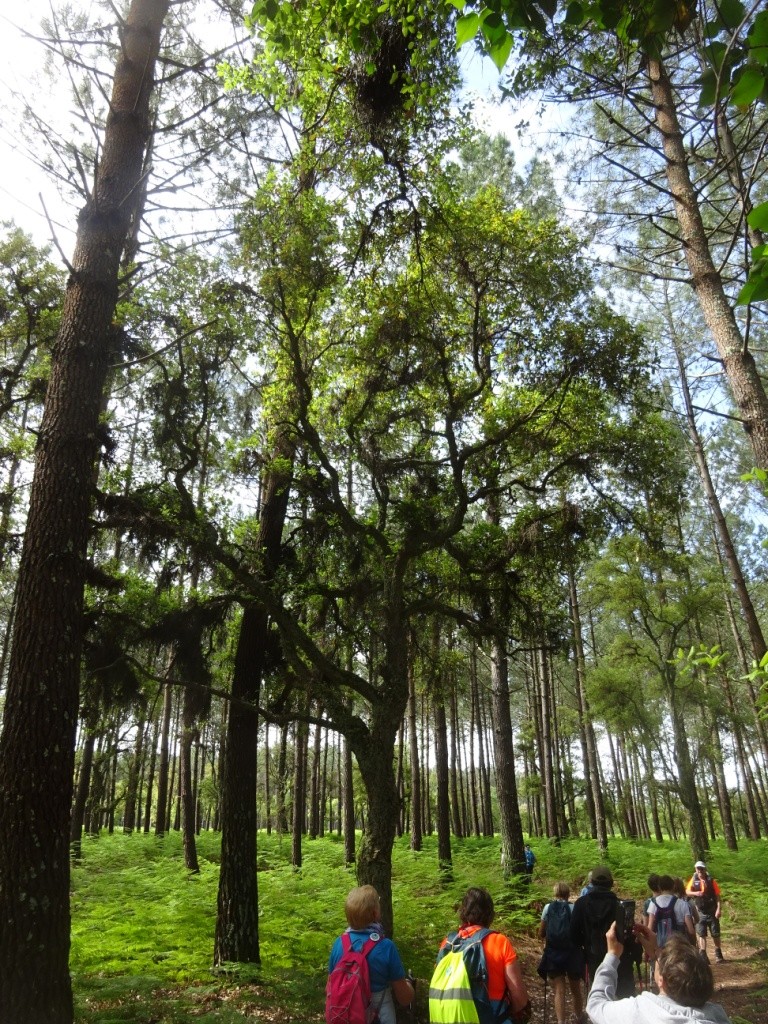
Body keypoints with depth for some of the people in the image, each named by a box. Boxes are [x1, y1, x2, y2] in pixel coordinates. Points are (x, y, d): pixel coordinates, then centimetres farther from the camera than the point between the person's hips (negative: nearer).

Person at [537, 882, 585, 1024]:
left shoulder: (548, 908, -2)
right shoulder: (574, 908, -4)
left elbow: (541, 934, 3)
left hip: (553, 954, -1)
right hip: (572, 953, 1)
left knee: (558, 990, 4)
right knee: (576, 988, 21)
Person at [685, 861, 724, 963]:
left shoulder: (711, 880, -5)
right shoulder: (693, 880, -2)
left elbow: (717, 895, -5)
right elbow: (687, 891, -7)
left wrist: (718, 909, -13)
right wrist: (695, 893, -27)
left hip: (712, 912, -1)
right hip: (700, 912, 1)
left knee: (715, 934, 7)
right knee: (701, 934, 4)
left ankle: (718, 955, 22)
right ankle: (703, 955, 9)